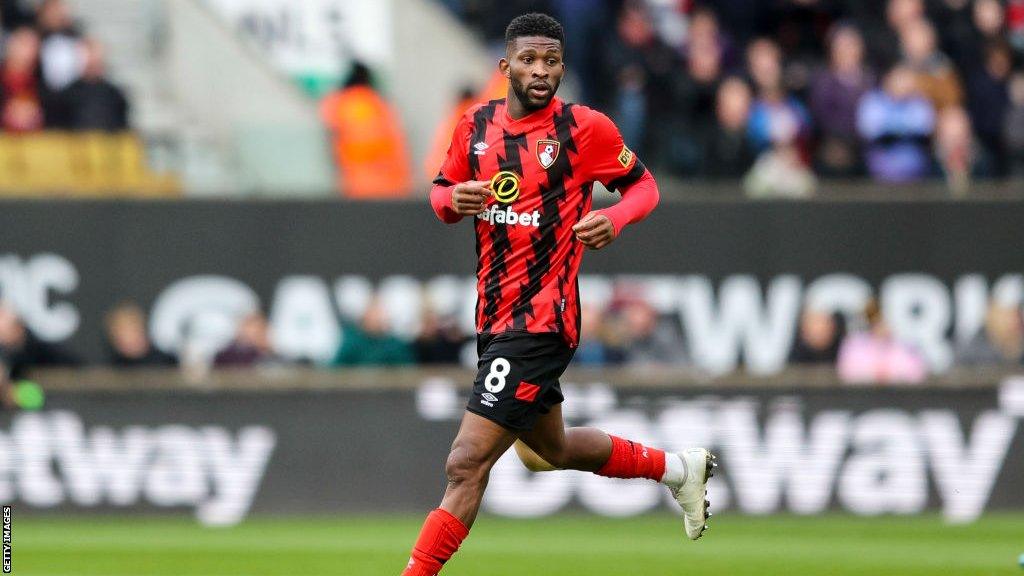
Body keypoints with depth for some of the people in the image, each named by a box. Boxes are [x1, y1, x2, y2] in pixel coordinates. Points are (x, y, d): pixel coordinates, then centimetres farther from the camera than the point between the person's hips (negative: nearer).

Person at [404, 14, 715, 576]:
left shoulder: (584, 128, -8)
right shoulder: (475, 126, 5)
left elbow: (642, 184, 4)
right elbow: (440, 192, 17)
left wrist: (615, 219, -17)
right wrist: (454, 199, -8)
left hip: (540, 320, -8)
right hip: (494, 319, 8)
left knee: (467, 463, -14)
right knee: (554, 449, 25)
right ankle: (676, 468, 45)